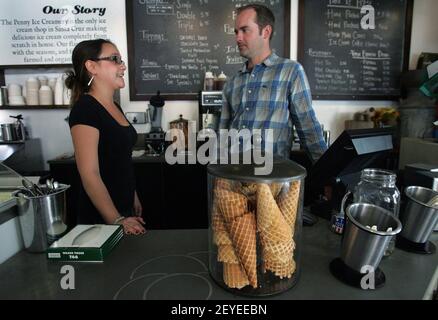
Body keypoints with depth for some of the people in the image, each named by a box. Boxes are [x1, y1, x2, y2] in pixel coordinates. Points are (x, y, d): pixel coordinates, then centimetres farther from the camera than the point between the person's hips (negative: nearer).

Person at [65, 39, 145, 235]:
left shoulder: (114, 107, 8)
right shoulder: (85, 109, -18)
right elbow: (89, 174, -21)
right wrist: (117, 221, -21)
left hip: (124, 208, 8)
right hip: (101, 218, -8)